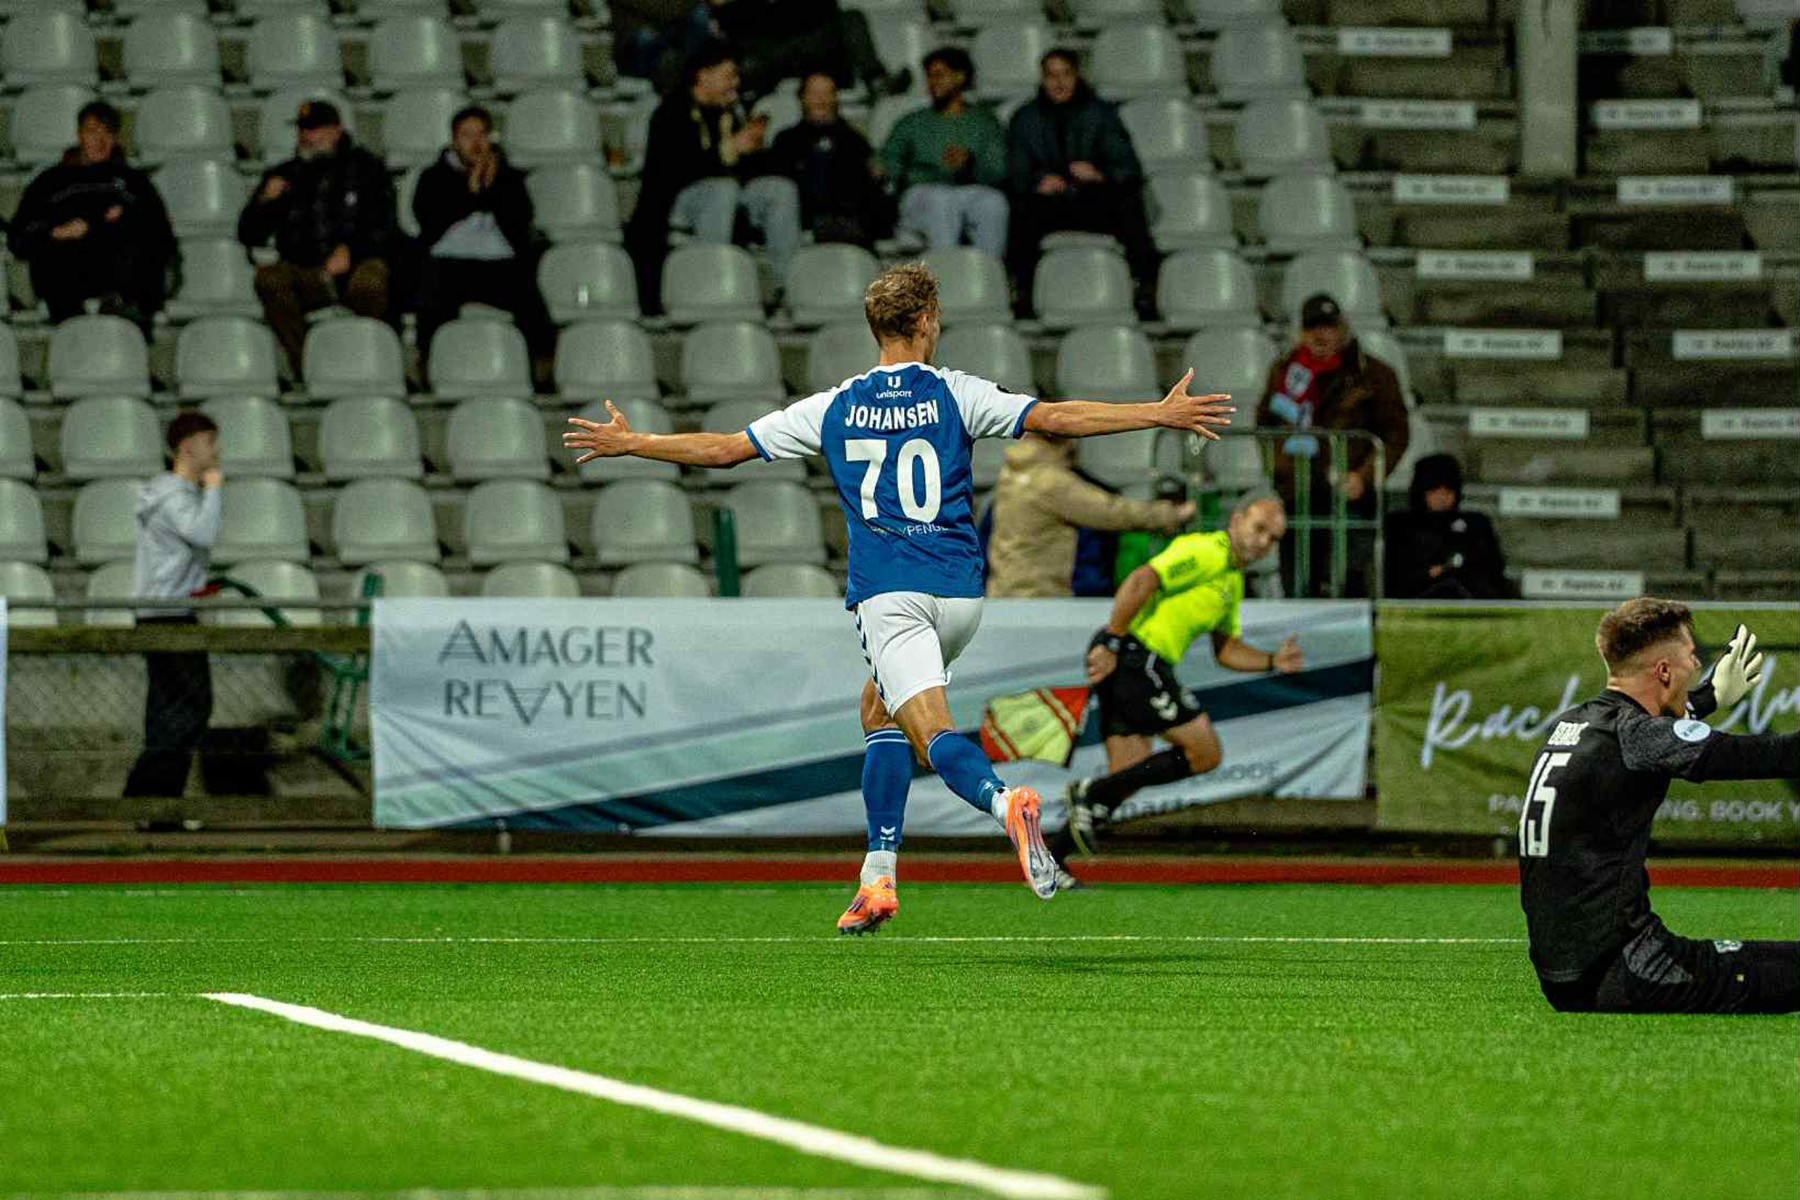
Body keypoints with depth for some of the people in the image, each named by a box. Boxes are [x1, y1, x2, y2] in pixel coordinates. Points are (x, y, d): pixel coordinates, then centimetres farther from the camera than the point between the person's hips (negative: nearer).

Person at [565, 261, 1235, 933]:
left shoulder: (834, 409, 8)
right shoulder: (953, 394, 4)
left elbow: (725, 449, 11)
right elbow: (1053, 419, -5)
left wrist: (628, 443, 24)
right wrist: (1164, 415, -1)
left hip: (888, 594, -2)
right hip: (960, 592, 2)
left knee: (934, 733, -14)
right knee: (879, 707, 22)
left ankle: (1003, 802, -48)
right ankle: (877, 878, 14)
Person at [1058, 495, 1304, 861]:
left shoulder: (1233, 581, 23)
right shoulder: (1206, 553, -9)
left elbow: (1227, 649, 28)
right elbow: (1140, 581, -20)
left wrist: (1273, 661, 11)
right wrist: (1111, 644, -22)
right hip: (1134, 656, -10)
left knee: (1129, 778, 9)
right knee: (1205, 752, -7)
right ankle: (1093, 795, -8)